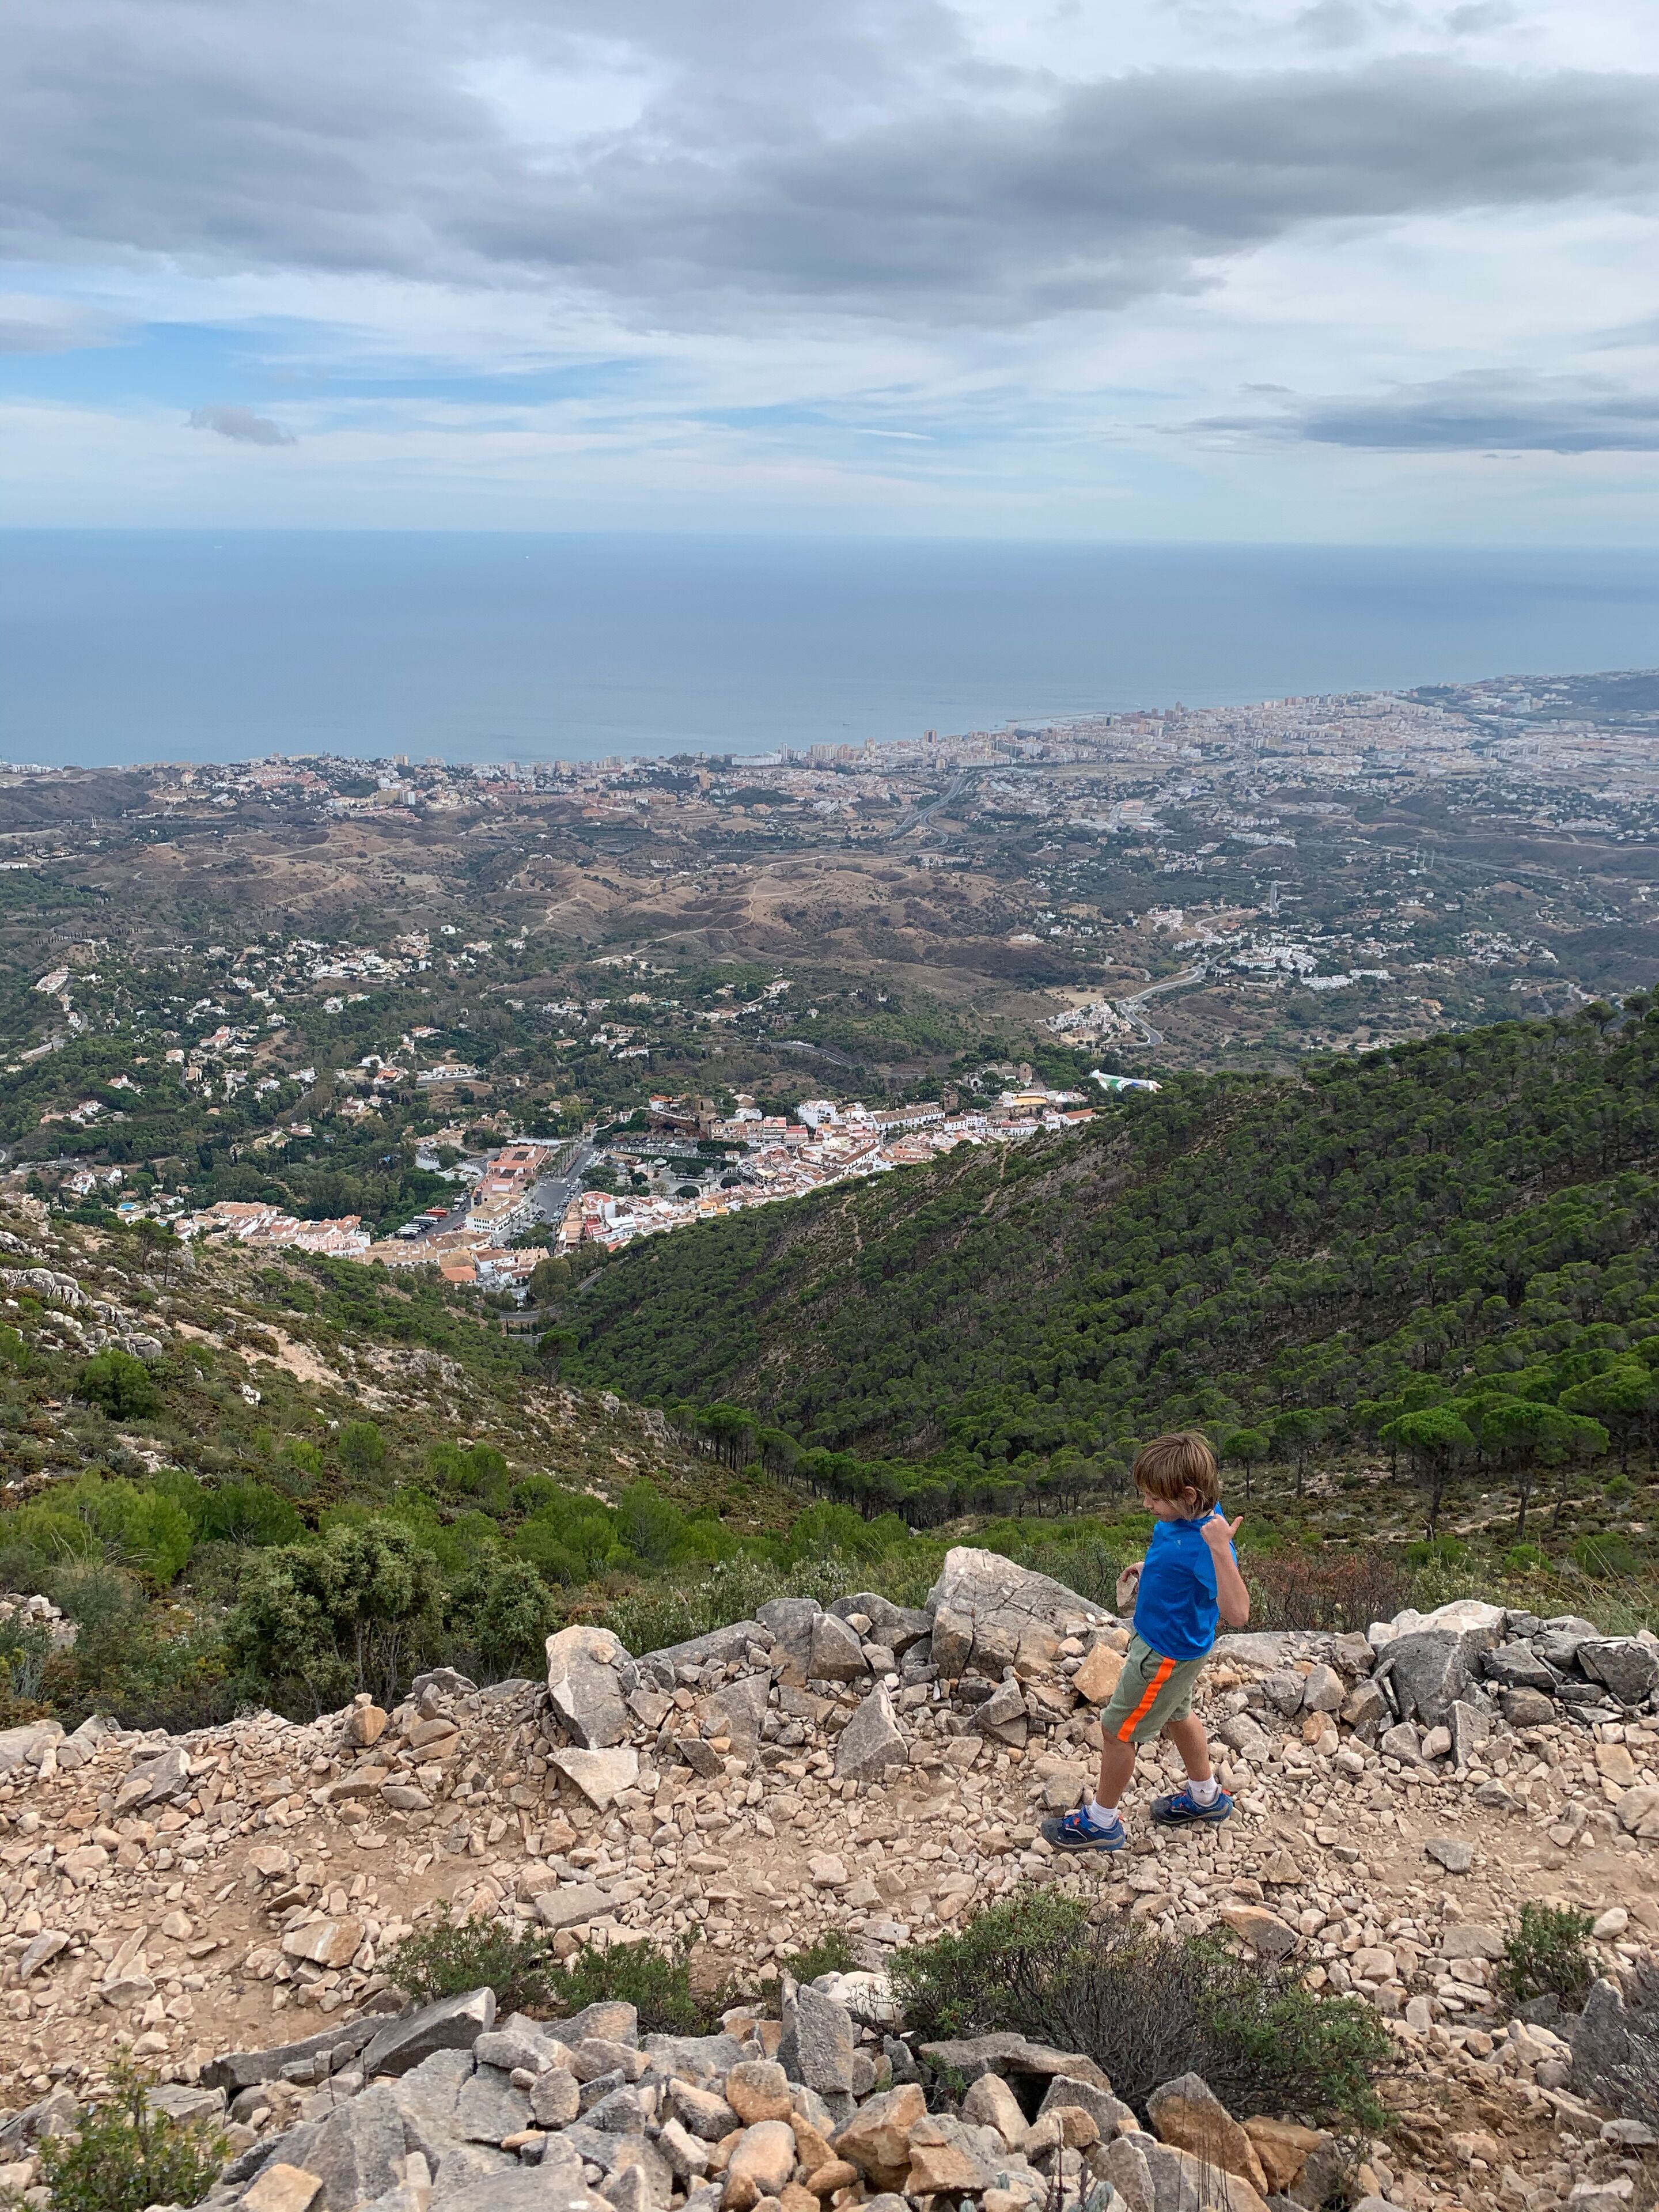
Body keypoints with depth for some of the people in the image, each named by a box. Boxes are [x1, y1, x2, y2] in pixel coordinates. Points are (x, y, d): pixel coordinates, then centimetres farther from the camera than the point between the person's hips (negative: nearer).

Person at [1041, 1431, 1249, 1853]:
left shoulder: (1204, 1540, -37)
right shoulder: (1184, 1519, -9)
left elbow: (1237, 1614, -46)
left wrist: (1221, 1548, -53)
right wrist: (1148, 1574, 3)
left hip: (1167, 1655, -9)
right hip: (1169, 1641, 9)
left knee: (1117, 1730, 7)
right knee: (1175, 1716, 30)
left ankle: (1102, 1822, 28)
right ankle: (1206, 1798, 53)